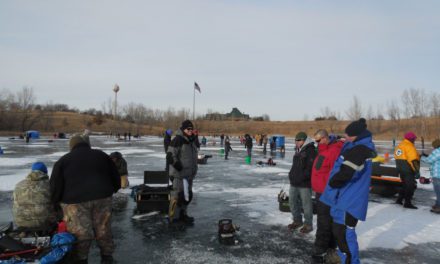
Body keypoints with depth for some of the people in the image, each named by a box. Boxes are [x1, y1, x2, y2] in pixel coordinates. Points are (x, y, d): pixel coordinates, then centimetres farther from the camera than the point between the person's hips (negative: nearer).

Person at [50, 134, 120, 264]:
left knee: (80, 235, 10)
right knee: (104, 232, 15)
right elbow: (116, 179, 16)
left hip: (75, 201, -2)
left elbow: (55, 187, 2)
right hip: (102, 198, 2)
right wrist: (109, 192, 29)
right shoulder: (101, 155, 14)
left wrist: (55, 202, 18)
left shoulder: (63, 160, 7)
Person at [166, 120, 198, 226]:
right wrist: (179, 167, -21)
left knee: (187, 195, 16)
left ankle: (183, 215, 30)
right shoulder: (177, 140, -14)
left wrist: (193, 170, 21)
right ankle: (173, 217, 6)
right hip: (179, 174, -9)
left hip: (189, 174, 10)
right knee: (177, 195, -5)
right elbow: (170, 156, -20)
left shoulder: (191, 140, 15)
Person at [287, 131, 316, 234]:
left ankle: (308, 224, 14)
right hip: (294, 183, 9)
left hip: (305, 184, -9)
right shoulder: (298, 151, 16)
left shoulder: (310, 151, -12)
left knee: (306, 204, 1)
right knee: (292, 202, 14)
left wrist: (302, 177, -22)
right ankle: (297, 220, 30)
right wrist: (291, 175, 14)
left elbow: (310, 168, -21)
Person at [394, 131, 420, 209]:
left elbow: (397, 158, 17)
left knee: (405, 184, 19)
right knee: (411, 186, -2)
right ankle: (407, 203, -1)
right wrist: (417, 171, -20)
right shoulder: (409, 146, -15)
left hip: (400, 168, 9)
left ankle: (399, 199, 23)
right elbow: (413, 160, -21)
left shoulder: (399, 145, 13)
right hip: (408, 170, -9)